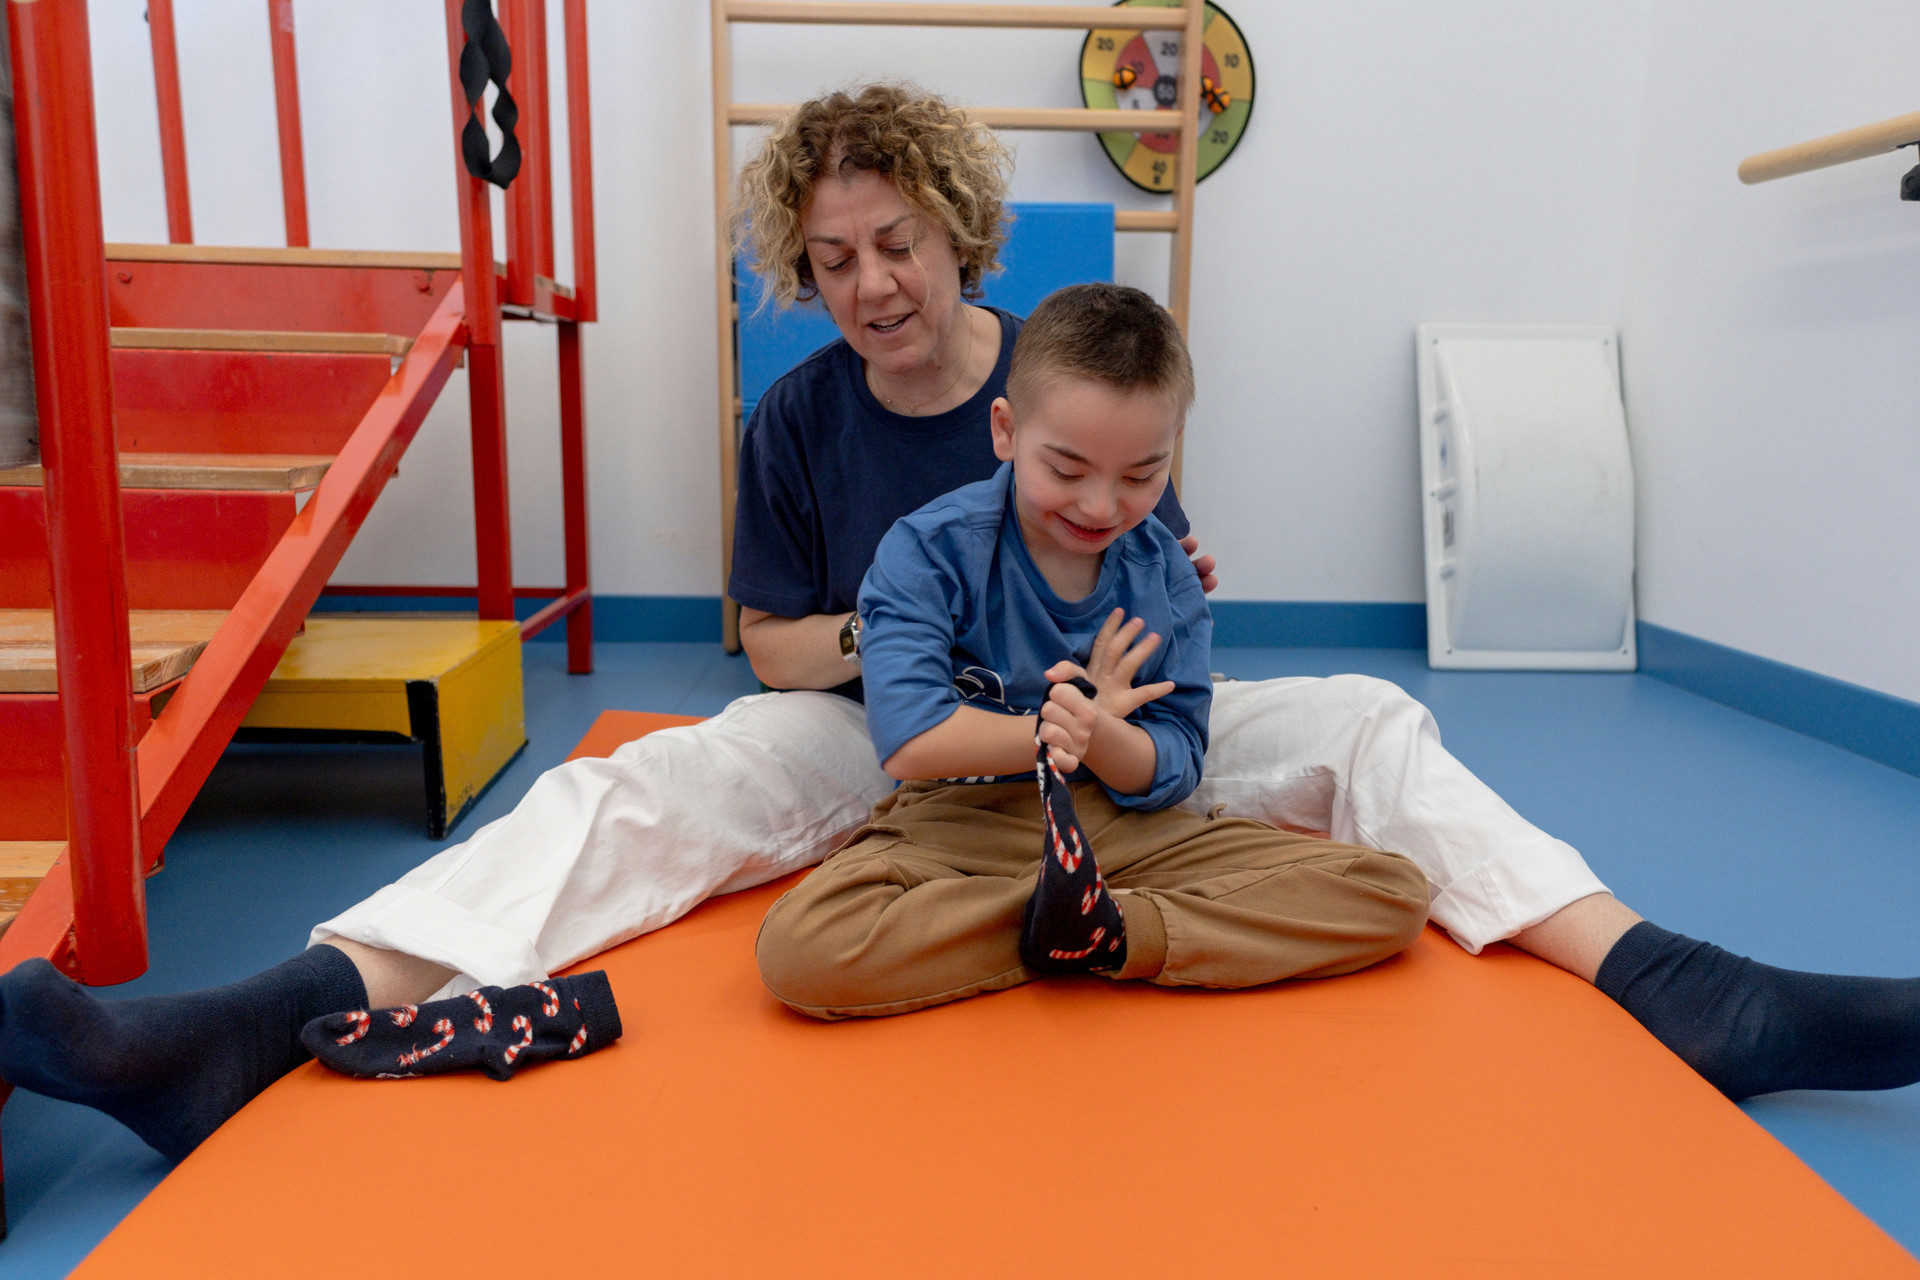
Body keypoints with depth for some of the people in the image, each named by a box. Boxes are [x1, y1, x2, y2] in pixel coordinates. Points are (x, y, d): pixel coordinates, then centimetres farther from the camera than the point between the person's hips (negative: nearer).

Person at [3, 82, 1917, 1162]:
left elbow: (1164, 585, 4)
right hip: (868, 732, 0)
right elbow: (772, 640, 2)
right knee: (635, 789, -26)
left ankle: (1671, 985, -23)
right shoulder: (799, 420, -1)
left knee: (1364, 723, -17)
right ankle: (274, 1015, -40)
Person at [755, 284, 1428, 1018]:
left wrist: (1099, 736, -23)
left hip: (1127, 830, 4)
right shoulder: (928, 551, -9)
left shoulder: (1167, 577, 3)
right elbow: (909, 740, -20)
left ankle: (1097, 932, -22)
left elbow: (1172, 772, -1)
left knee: (1393, 892, -10)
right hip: (962, 824, -3)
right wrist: (1055, 733, -15)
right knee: (797, 947, -34)